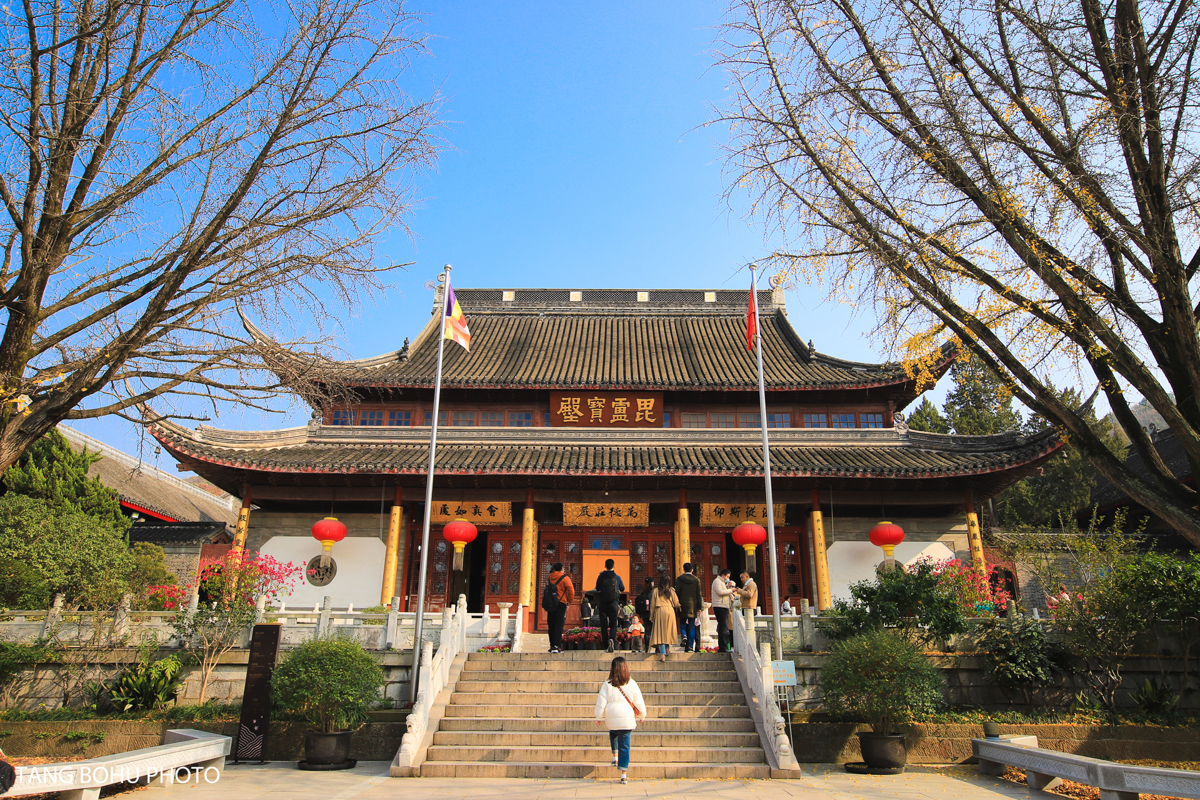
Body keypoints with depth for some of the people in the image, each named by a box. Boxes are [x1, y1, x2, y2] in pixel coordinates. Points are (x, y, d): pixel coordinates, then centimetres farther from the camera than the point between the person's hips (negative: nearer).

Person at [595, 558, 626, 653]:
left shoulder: (601, 577, -4)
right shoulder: (617, 577, -2)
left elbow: (597, 588, 8)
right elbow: (622, 589, 13)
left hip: (602, 604, 0)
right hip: (614, 604, 0)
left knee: (603, 625, 8)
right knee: (613, 624, 6)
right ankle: (612, 639, -20)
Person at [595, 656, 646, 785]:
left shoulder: (607, 684, -5)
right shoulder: (631, 684, -3)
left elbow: (601, 703, -2)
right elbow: (639, 702, 4)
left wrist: (599, 717, 10)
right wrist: (642, 715, 19)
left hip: (611, 719, 1)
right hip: (627, 719, -1)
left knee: (613, 734, 32)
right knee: (625, 745, 3)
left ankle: (615, 756, 22)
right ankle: (624, 774, 1)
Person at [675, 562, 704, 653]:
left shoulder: (679, 579, -2)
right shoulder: (696, 580, 1)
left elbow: (677, 592, -5)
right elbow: (699, 594, 1)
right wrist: (700, 607, 6)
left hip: (683, 604, -1)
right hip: (693, 605, 1)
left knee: (682, 622, 18)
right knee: (692, 626, 4)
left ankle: (684, 635, -10)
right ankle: (690, 646, 3)